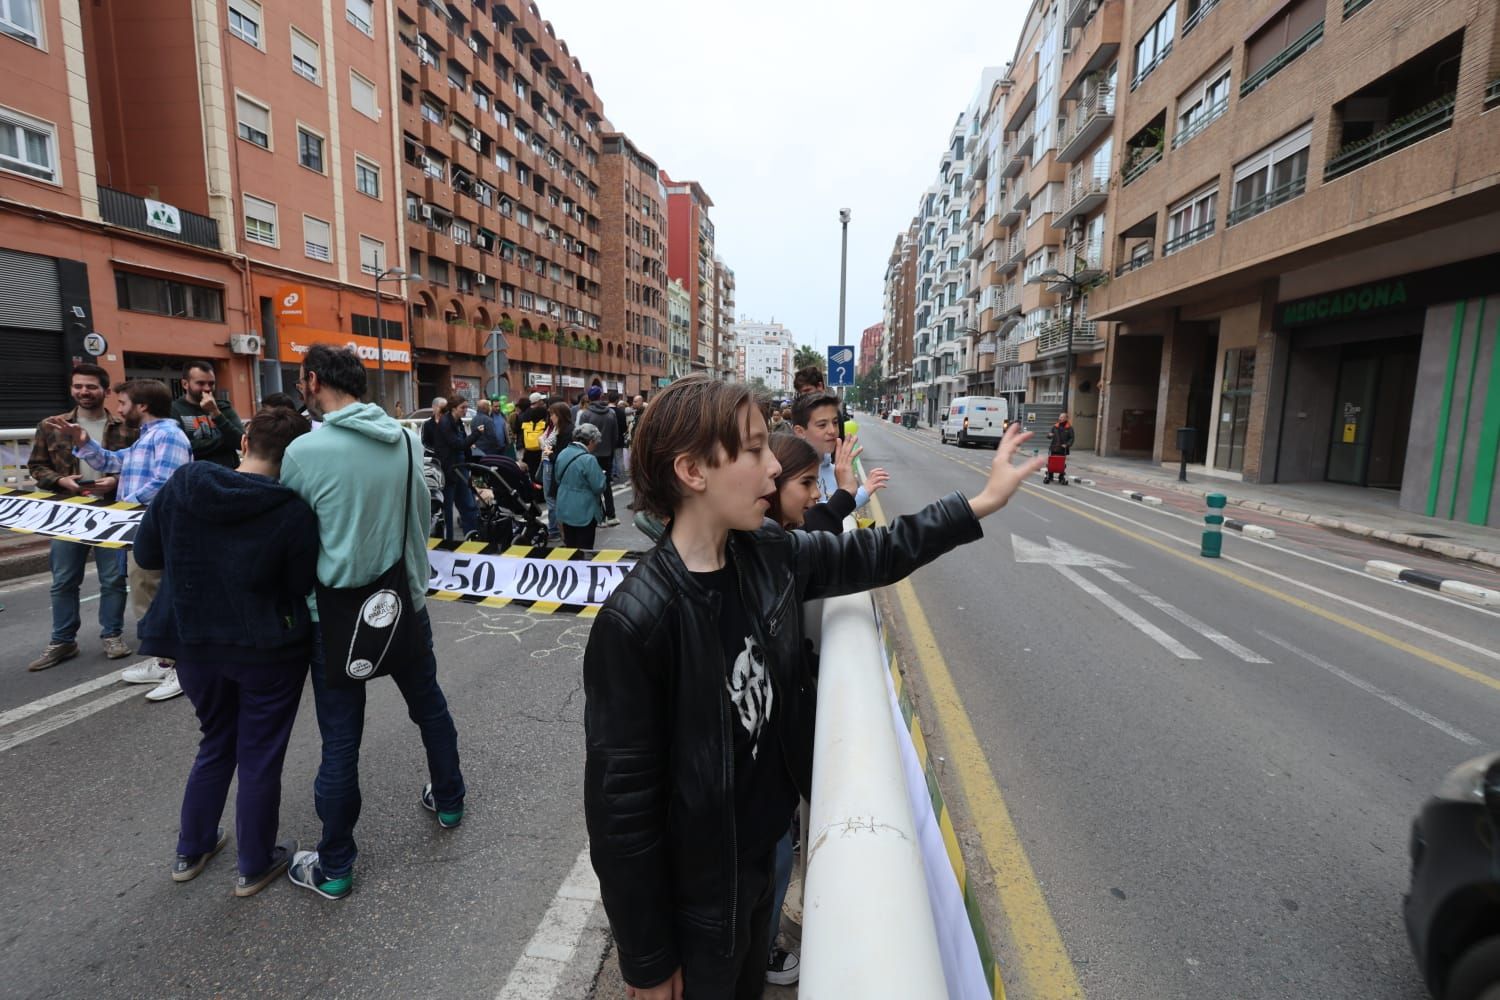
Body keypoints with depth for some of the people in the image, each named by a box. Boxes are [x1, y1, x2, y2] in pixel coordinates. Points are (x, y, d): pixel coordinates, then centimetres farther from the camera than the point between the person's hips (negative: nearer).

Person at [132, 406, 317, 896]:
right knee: (260, 756, 12)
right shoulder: (295, 512, -21)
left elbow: (146, 554, 3)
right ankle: (255, 865, 28)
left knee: (215, 745, 26)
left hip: (195, 643, 5)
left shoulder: (183, 483, -8)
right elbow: (301, 588, -12)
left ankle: (191, 850, 41)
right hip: (268, 650, -4)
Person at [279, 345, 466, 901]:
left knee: (340, 741, 8)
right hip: (406, 602, 4)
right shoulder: (406, 440, -3)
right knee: (429, 706, 22)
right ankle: (448, 802, 42)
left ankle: (334, 868, 25)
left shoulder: (305, 451, -14)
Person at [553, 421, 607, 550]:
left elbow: (557, 478, 15)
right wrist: (601, 475, 0)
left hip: (565, 510, 7)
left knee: (570, 547, 18)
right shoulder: (588, 459, -22)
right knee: (584, 550, 5)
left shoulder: (563, 453, 2)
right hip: (584, 512, -7)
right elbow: (600, 487, -19)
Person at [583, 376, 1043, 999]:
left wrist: (981, 502, 4)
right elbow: (622, 803, -23)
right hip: (697, 897, -6)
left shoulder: (767, 555, -11)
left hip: (766, 851, 6)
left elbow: (870, 556, 4)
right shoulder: (635, 620, -31)